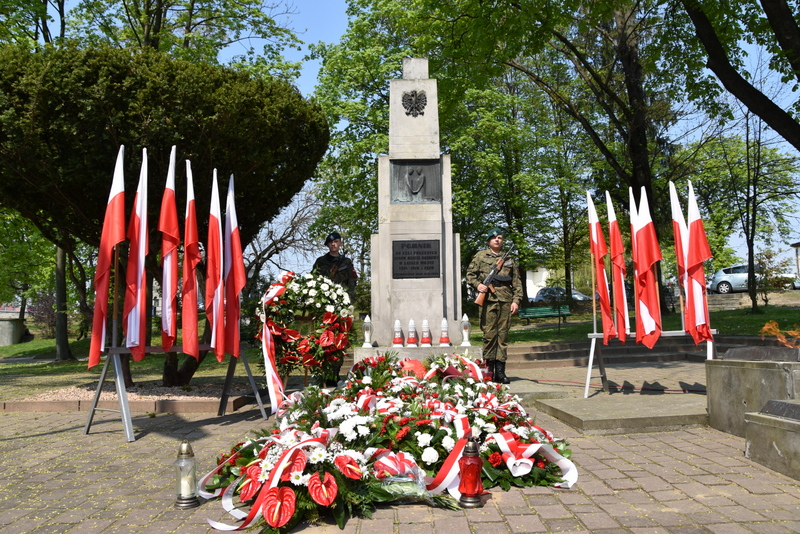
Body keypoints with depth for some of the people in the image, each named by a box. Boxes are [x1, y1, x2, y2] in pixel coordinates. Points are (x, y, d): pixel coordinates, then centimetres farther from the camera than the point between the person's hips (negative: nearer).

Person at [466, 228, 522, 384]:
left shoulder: (509, 259, 18)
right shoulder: (480, 256, 10)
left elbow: (517, 282, 15)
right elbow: (470, 274, 8)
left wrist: (516, 300, 4)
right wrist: (477, 284, -11)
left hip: (506, 301, 3)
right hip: (488, 300, -3)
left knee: (503, 335, 4)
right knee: (489, 334, -4)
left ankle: (500, 371, 8)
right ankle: (489, 370, 4)